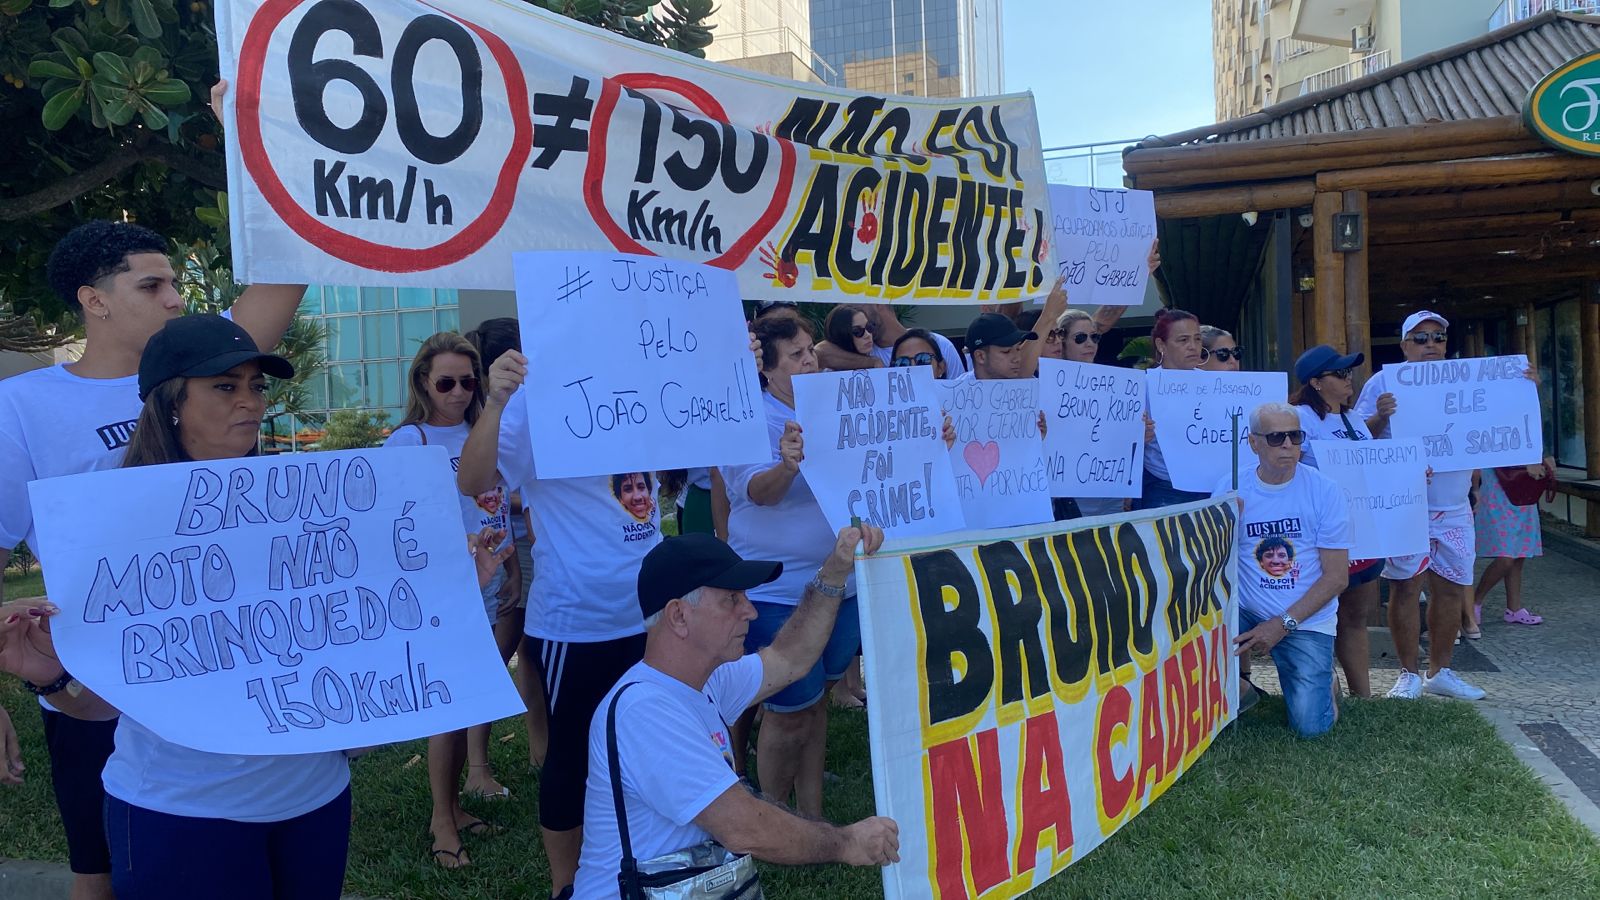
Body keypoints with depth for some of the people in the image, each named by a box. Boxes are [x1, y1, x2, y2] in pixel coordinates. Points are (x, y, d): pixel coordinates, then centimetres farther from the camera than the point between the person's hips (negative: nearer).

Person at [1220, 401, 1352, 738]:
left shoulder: (1325, 491, -7)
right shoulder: (1231, 489, -3)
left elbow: (1336, 577, -7)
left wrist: (1283, 624, -14)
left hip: (1307, 621, -1)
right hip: (1246, 613, 2)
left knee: (1310, 726, -13)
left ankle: (1323, 682, 23)